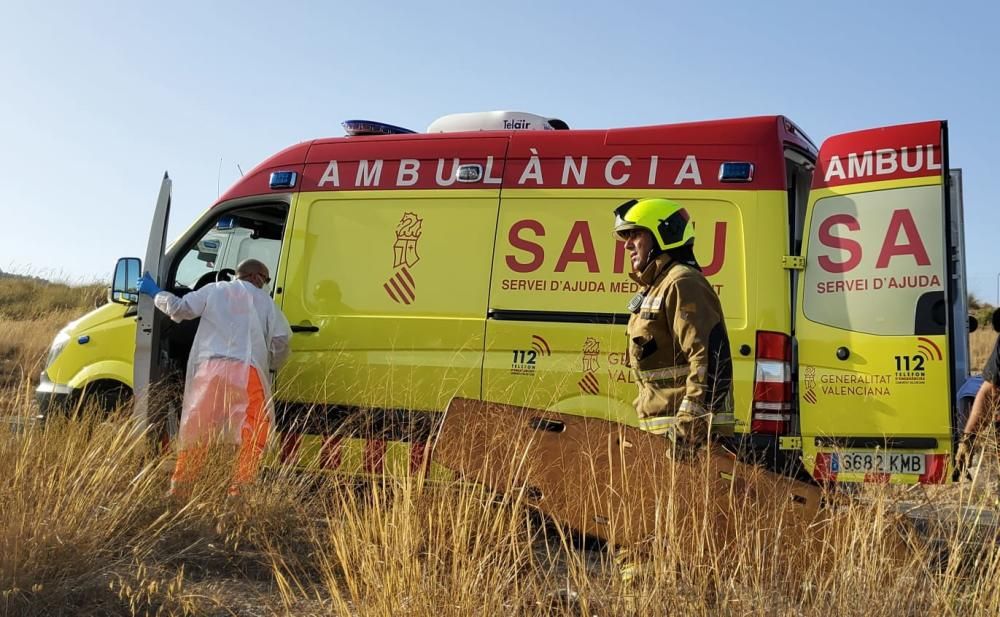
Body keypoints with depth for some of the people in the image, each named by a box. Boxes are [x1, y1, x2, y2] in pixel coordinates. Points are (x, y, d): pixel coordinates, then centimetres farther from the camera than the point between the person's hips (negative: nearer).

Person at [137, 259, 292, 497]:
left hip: (210, 369, 2)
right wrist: (270, 367, 27)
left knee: (195, 430, 10)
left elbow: (179, 308, 9)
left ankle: (179, 489, 12)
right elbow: (281, 341, 10)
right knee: (252, 436, 1)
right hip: (247, 372, -2)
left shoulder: (214, 290, 17)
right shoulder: (264, 299, 17)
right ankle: (239, 490, -6)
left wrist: (155, 293, 26)